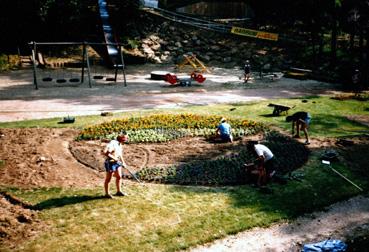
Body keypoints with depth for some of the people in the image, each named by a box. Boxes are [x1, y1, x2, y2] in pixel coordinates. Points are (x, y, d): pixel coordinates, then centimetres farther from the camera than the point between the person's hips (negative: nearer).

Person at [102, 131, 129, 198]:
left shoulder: (120, 144, 4)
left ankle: (119, 191, 25)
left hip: (117, 162, 9)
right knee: (108, 179, 5)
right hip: (110, 163, -8)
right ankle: (107, 193, 17)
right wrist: (113, 158, -25)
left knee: (119, 177, 12)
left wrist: (123, 162, 14)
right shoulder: (112, 143, -25)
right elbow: (105, 152, -31)